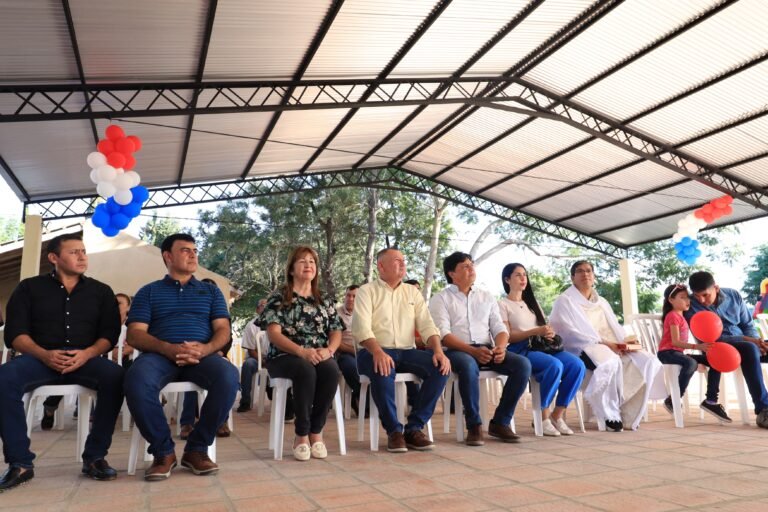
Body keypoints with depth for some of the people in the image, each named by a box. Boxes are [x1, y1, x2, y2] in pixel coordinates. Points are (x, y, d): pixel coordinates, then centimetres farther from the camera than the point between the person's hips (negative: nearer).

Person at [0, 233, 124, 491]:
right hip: (39, 357, 0)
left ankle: (94, 457, -20)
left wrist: (87, 354, -16)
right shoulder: (29, 287, 13)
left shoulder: (101, 291, 14)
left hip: (85, 359, 0)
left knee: (115, 376, -32)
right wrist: (44, 355, -17)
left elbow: (110, 334, 5)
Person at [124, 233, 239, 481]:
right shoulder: (149, 292, 17)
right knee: (137, 380, -36)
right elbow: (134, 334, 4)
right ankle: (163, 451, -13)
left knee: (228, 376, -33)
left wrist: (205, 349, -16)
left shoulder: (211, 291, 21)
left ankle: (196, 448, -12)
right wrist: (167, 348, -17)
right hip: (159, 355, -1)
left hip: (202, 356, 1)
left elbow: (223, 330, 9)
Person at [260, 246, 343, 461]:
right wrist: (302, 351, -23)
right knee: (306, 370, -36)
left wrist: (329, 350, -14)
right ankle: (302, 434, -21)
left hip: (319, 357, 3)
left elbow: (336, 332, 10)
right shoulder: (278, 298, 5)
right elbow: (273, 333, -8)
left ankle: (316, 432, -19)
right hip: (285, 357, -3)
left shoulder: (324, 301, 17)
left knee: (331, 370, -32)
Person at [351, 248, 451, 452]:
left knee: (440, 367, -21)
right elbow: (362, 328, -13)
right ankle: (394, 430, -18)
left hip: (407, 352, 5)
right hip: (374, 352, -4)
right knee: (382, 371, -38)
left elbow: (427, 325, 6)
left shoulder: (412, 292, 16)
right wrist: (378, 352, -32)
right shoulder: (367, 291, 2)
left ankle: (414, 428, -12)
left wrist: (438, 351, -13)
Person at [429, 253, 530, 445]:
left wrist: (500, 347, -12)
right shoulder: (440, 299, 5)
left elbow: (499, 328, 12)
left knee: (523, 364, -20)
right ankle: (474, 425, -22)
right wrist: (473, 351, -23)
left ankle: (500, 422, -10)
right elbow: (443, 334, -8)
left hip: (487, 349, 5)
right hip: (456, 351, -4)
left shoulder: (486, 297, 20)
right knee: (469, 365, -38)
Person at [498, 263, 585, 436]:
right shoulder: (502, 304, 5)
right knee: (555, 365, -34)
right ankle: (543, 417, -19)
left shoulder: (532, 303, 26)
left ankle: (557, 415, -13)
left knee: (577, 365, -21)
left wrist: (550, 332, -5)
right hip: (519, 350, -6)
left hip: (542, 347, 6)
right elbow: (507, 336, -7)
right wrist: (535, 331, -19)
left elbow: (545, 327, 21)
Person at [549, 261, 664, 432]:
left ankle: (629, 414, -12)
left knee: (647, 362, -17)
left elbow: (615, 328, 19)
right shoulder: (565, 301, 2)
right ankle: (611, 415, -21)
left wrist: (626, 341, -5)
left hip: (613, 346, 7)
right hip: (582, 348, -7)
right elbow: (571, 333, -11)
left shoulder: (601, 302, 25)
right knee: (611, 362, -38)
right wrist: (603, 342, -18)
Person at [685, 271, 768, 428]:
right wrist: (748, 340, -21)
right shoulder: (692, 306, -10)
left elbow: (747, 325, 11)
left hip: (747, 344, 6)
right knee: (750, 349, -36)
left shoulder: (733, 295, 4)